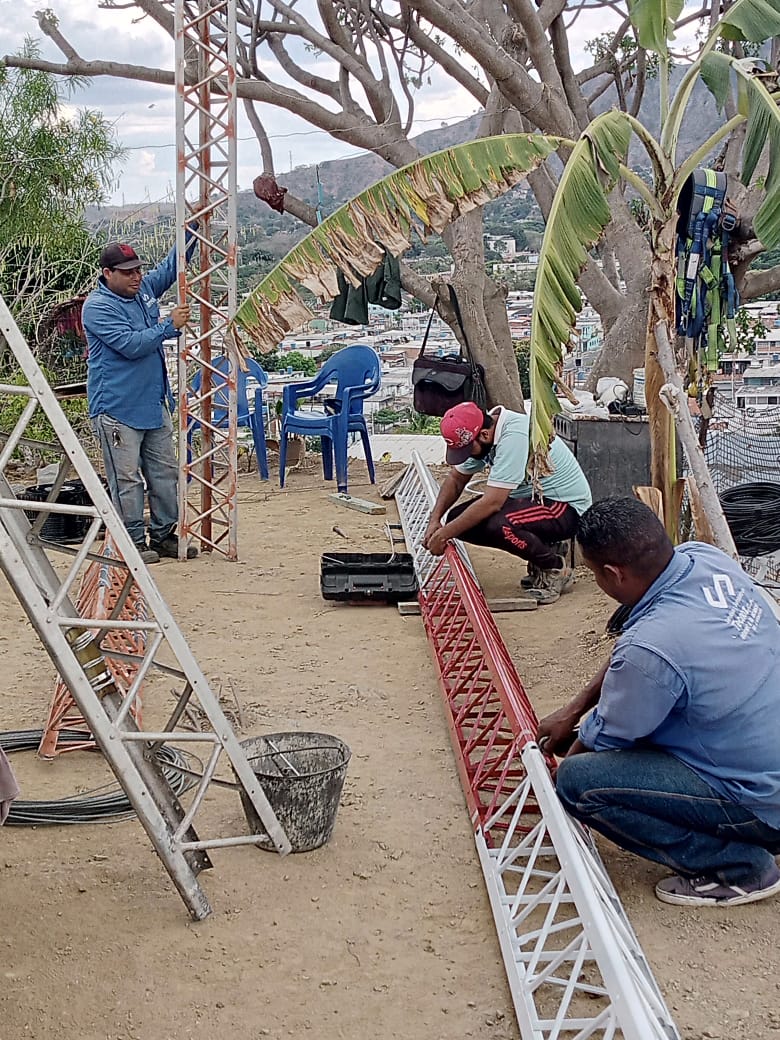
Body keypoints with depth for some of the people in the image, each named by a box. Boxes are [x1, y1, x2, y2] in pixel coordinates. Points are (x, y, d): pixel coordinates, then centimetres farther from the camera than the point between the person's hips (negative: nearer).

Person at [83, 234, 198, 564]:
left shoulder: (144, 289, 9)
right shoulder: (98, 306, -13)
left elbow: (172, 266, 23)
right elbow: (132, 344, -22)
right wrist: (170, 325, -16)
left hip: (155, 404, 8)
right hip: (117, 409, -8)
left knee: (165, 473, 12)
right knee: (127, 480, -4)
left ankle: (164, 535, 22)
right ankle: (134, 542, 5)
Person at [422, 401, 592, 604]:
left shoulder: (515, 437, -30)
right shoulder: (479, 433, -3)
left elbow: (491, 503, -32)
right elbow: (456, 479, 10)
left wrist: (444, 534, -24)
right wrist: (435, 520, -5)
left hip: (567, 506, -9)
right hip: (531, 497, 9)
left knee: (498, 525, -34)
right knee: (459, 518, -5)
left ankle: (555, 570, -7)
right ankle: (542, 548, 8)